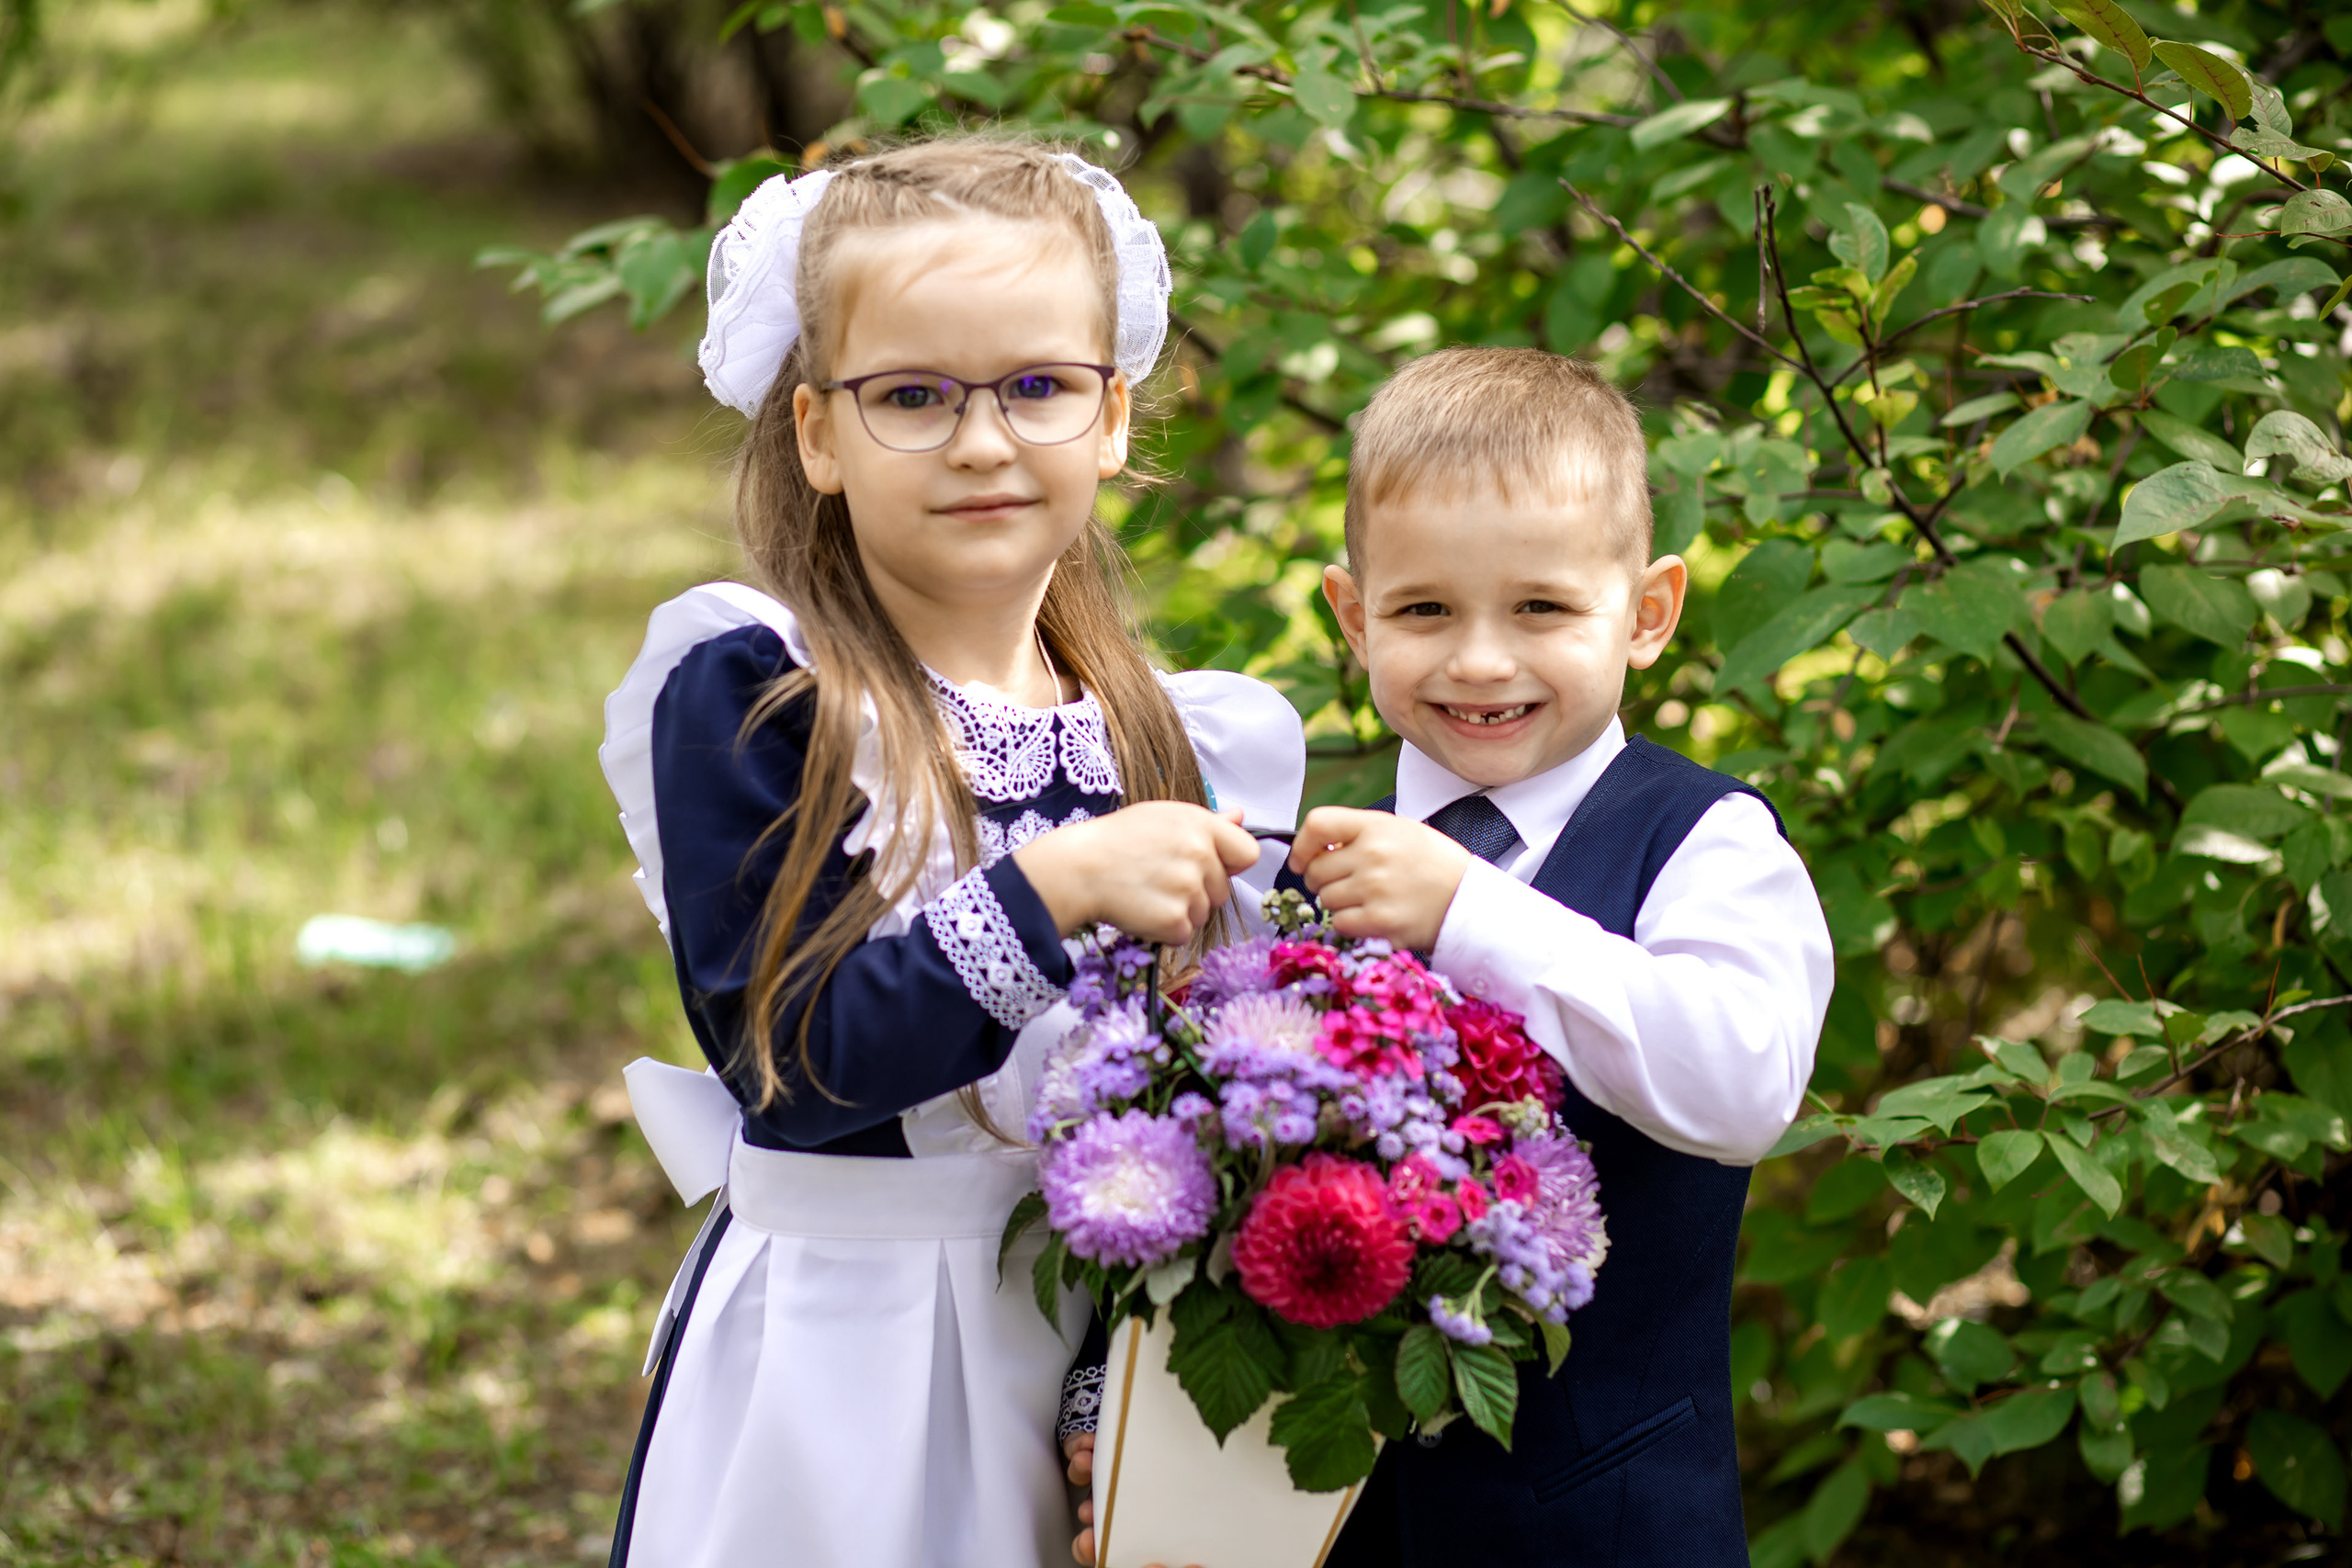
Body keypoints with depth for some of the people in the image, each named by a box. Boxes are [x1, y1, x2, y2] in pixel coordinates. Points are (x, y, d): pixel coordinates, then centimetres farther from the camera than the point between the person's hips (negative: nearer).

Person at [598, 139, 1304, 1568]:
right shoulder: (743, 695, -11)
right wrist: (1054, 893, -28)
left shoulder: (1162, 738, 4)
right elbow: (791, 1060, -20)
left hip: (1090, 1344, 4)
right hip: (836, 1369, -4)